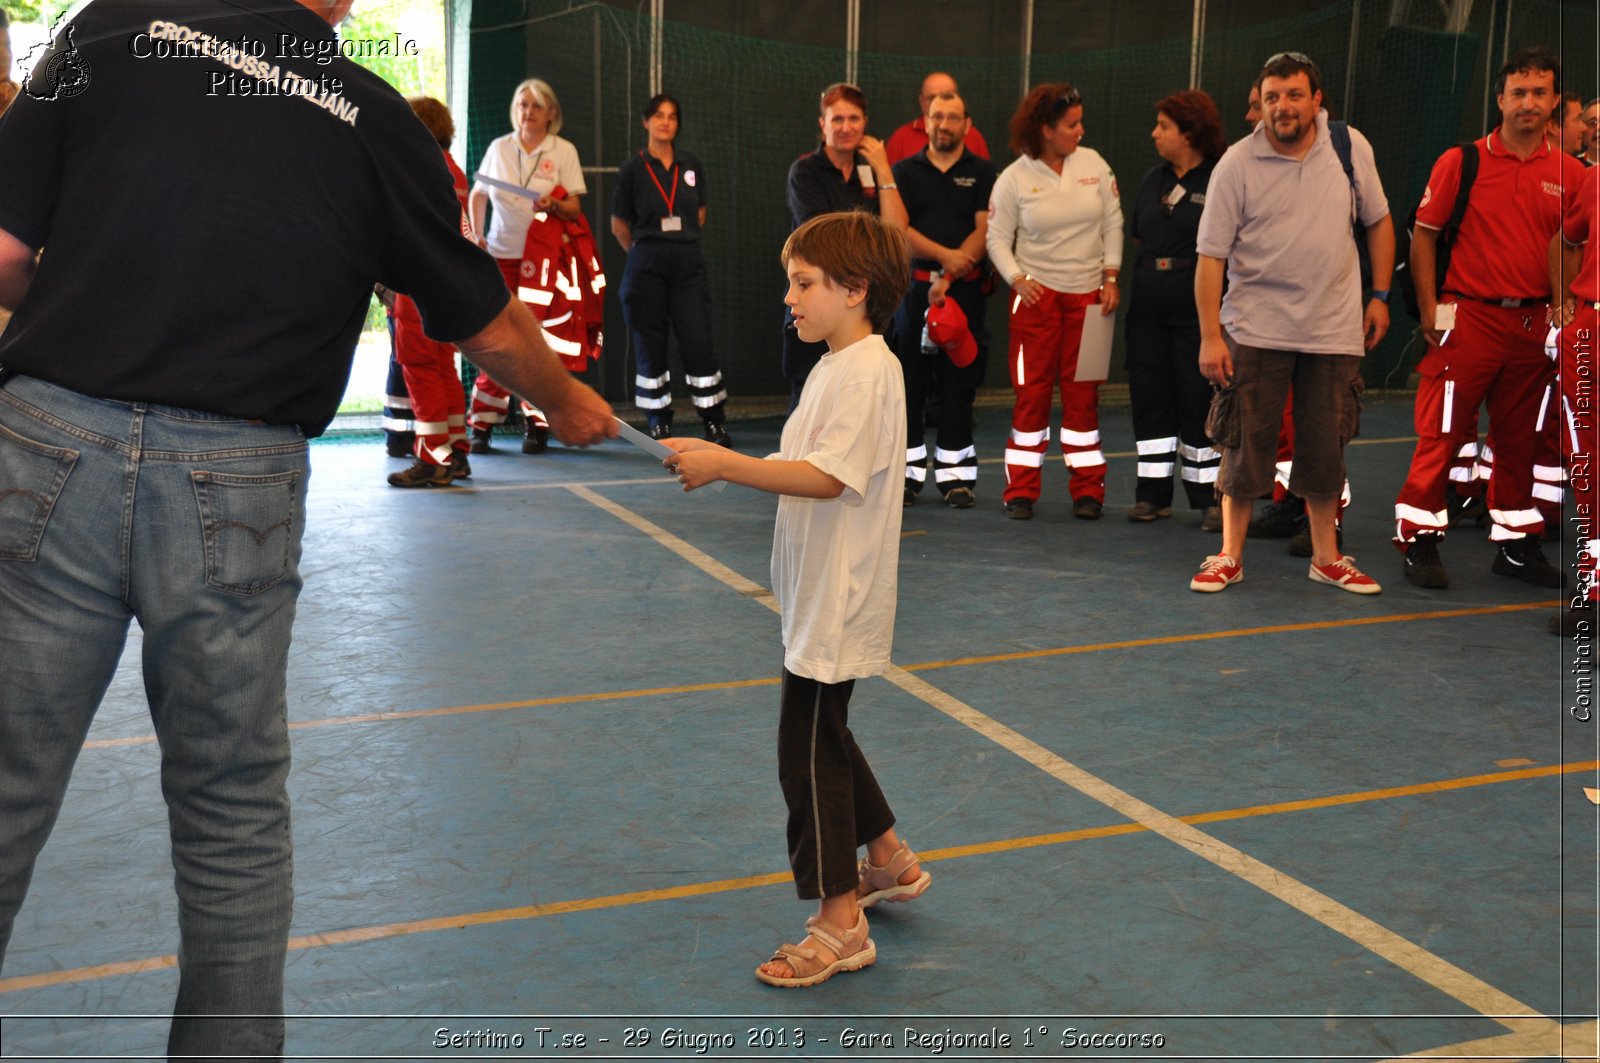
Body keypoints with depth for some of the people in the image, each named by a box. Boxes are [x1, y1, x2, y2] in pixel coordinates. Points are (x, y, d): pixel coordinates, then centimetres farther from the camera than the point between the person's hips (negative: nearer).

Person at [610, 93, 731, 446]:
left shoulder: (692, 166, 8)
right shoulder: (633, 169, 0)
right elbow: (619, 225, 8)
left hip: (688, 262, 2)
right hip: (646, 266, -1)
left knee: (699, 343, -4)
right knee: (650, 346, 2)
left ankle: (715, 424, 2)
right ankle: (659, 422, 13)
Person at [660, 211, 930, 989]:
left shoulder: (866, 370, -19)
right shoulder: (836, 366, 13)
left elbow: (828, 477, -29)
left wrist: (725, 464, -31)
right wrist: (721, 464, 7)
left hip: (837, 603, -10)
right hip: (818, 596, 10)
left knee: (809, 750, -4)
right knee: (824, 739, 21)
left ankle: (840, 925, 7)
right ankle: (890, 864, 39)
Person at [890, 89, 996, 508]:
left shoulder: (982, 173, 7)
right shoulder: (905, 171, 10)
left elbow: (984, 230, -2)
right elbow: (897, 228, -1)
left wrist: (949, 277, -13)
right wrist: (943, 254, -14)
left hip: (965, 289, -1)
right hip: (913, 286, 1)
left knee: (958, 383, 0)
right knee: (908, 380, 0)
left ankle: (956, 474, 6)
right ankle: (908, 470, 6)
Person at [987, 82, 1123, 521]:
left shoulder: (1093, 163, 3)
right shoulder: (1014, 178, -4)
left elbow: (1113, 223, 7)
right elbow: (997, 238, 1)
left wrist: (1111, 278, 1)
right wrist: (1017, 278, -13)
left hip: (1088, 293, 2)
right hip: (1037, 292, -2)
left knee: (1083, 392, 4)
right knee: (1032, 390, -1)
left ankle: (1088, 489, 12)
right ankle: (1021, 490, 8)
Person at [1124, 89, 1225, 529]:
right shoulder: (1153, 180, 13)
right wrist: (1137, 282, 10)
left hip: (1198, 310, -6)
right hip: (1148, 310, 6)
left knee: (1199, 400, -1)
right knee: (1149, 396, 8)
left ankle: (1210, 497, 9)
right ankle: (1154, 493, 17)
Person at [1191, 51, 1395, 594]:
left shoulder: (1351, 147, 2)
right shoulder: (1237, 164, -7)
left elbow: (1378, 221, 14)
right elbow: (1211, 255, -7)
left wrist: (1380, 295, 9)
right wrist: (1210, 335, -11)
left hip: (1334, 330, 2)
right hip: (1256, 329, -2)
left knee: (1325, 448, 9)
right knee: (1246, 445, 1)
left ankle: (1327, 557, 23)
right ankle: (1229, 555, 15)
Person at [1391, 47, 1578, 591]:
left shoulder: (1570, 173, 7)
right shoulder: (1461, 162, -1)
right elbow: (1424, 235, 0)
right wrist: (1430, 310, -7)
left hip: (1534, 322, 4)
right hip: (1469, 317, -3)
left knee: (1520, 437, 11)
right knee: (1444, 431, -4)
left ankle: (1517, 544, 22)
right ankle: (1419, 540, 6)